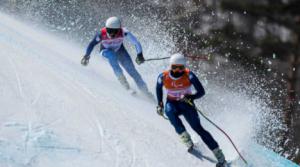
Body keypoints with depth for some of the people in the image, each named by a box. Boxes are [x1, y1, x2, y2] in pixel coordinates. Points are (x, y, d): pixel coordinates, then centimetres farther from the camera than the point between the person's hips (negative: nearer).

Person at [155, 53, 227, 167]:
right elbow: (159, 87, 8)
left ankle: (220, 157, -12)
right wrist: (160, 104, 6)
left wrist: (190, 97, -37)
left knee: (198, 128, -15)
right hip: (172, 104, 2)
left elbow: (201, 92, -20)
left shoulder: (189, 75, -20)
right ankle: (186, 139, -23)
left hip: (186, 104, -2)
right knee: (169, 111, -35)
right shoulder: (163, 77, -14)